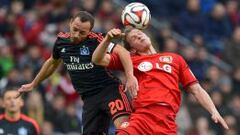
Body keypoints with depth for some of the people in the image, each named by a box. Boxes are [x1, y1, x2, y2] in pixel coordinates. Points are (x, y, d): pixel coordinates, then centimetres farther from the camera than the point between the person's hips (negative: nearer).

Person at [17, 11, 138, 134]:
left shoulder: (95, 40, -15)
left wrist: (130, 76, -40)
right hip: (89, 98, 6)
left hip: (109, 90, -6)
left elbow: (122, 52, -25)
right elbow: (52, 63, 24)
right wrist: (33, 84, 35)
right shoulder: (61, 41, 4)